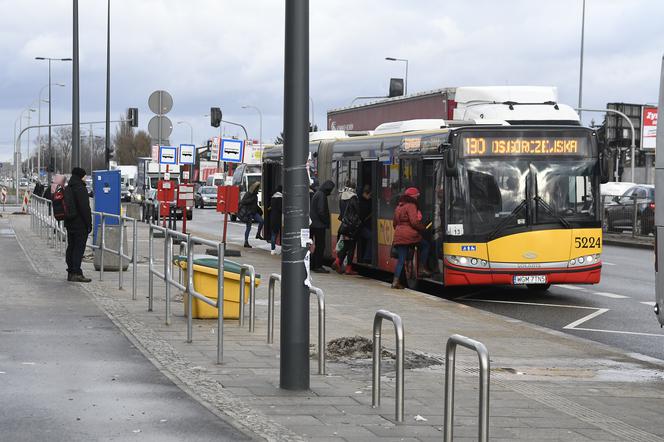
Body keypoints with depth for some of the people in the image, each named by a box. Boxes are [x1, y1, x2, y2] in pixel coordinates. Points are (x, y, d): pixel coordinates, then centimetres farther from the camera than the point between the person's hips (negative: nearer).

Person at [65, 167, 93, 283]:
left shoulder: (68, 189, 13)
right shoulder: (80, 189, -16)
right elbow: (85, 208, -19)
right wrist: (89, 224, -14)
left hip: (69, 223, 9)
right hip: (80, 224, -9)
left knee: (71, 247, 12)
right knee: (79, 247, -7)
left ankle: (71, 272, 15)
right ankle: (76, 273, -11)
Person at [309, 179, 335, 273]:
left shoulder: (317, 194, 16)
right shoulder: (321, 195, -15)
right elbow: (321, 211, -20)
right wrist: (327, 223, -11)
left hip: (314, 224, 10)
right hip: (319, 225, -10)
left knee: (318, 245, 15)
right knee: (320, 245, -5)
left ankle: (313, 265, 19)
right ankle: (318, 266, -4)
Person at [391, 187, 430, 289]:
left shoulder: (398, 207, 19)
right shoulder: (411, 206, -8)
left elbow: (394, 223, 24)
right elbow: (414, 222, -16)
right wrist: (423, 228, -1)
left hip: (398, 236, 8)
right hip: (410, 235, -8)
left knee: (401, 259, 7)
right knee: (425, 245, 14)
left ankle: (395, 281, 0)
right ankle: (422, 269, 9)